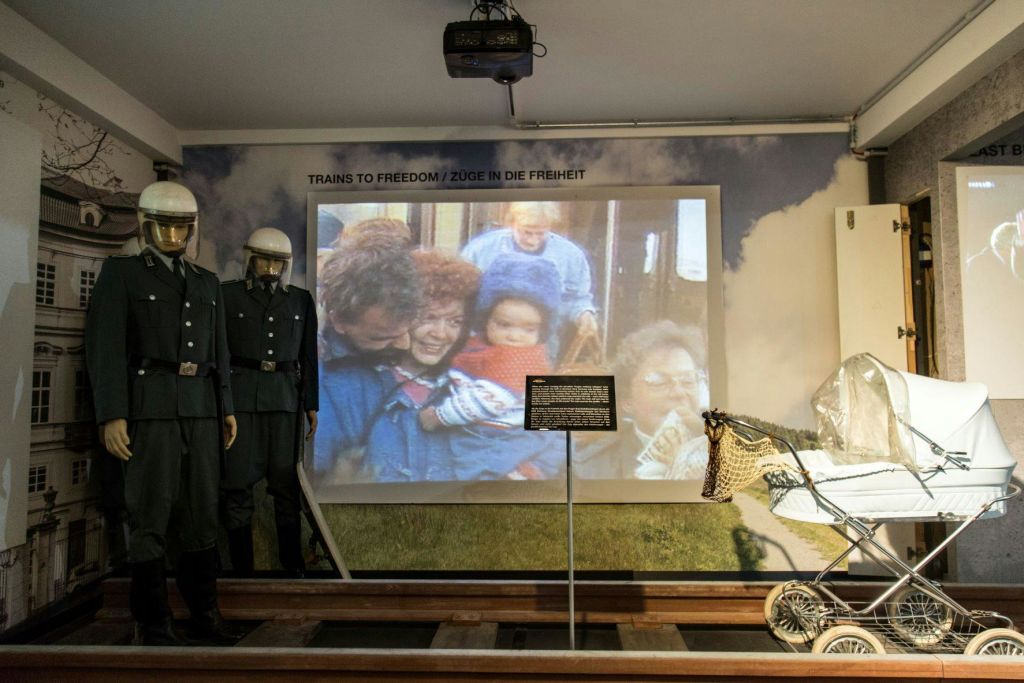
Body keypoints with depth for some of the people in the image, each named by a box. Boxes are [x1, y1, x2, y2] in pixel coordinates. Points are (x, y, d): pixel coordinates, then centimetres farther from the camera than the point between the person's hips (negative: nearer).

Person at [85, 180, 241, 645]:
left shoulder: (207, 282, 17)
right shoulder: (121, 272, 3)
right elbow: (105, 346, -5)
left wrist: (226, 408, 12)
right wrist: (111, 415, -13)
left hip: (201, 407, 5)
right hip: (149, 406, -4)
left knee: (202, 514, 7)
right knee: (150, 518, 0)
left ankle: (203, 614, 18)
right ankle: (153, 626, 11)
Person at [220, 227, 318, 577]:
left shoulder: (301, 300, 11)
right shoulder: (229, 295, 5)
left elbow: (308, 356, 10)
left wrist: (312, 405, 6)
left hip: (285, 397, 2)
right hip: (240, 394, -1)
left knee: (286, 481, 4)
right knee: (238, 481, -1)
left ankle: (293, 562, 13)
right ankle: (241, 567, 10)